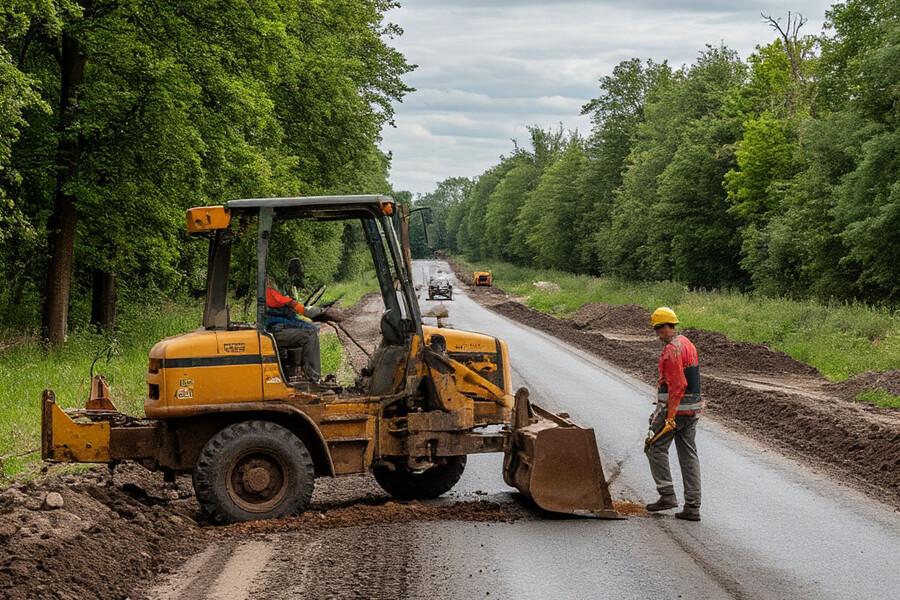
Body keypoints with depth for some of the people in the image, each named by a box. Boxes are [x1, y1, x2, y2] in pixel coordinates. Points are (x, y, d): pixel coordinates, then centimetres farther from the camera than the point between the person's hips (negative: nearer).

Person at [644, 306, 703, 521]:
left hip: (674, 407, -9)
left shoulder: (672, 350, -17)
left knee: (656, 447, 4)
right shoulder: (687, 344, 14)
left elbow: (676, 385, -22)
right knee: (688, 454, 8)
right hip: (692, 408, 9)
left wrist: (670, 417, -22)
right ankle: (692, 506, 8)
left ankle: (667, 495, 1)